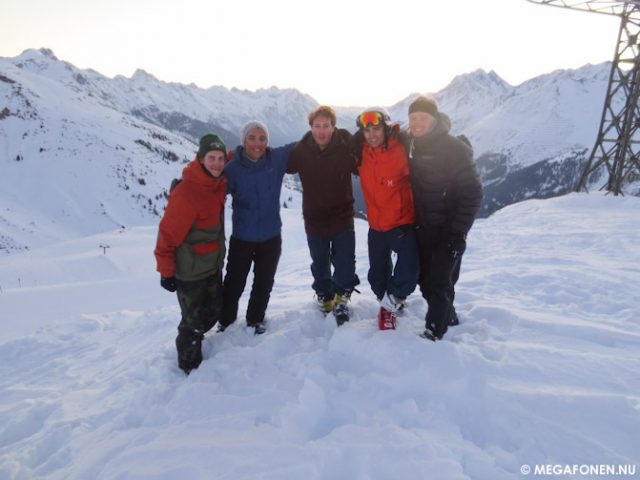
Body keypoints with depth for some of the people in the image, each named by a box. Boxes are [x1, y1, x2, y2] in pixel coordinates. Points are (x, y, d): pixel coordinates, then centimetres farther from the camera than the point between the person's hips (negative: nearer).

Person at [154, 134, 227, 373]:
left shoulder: (219, 183, -3)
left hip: (212, 266, 8)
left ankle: (192, 341, 50)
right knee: (194, 320, 8)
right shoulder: (186, 194, -28)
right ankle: (189, 363, 33)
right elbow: (168, 234, -22)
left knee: (213, 312, 23)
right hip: (190, 272, -8)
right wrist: (166, 271, -16)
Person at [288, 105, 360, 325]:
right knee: (320, 268, 18)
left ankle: (340, 300, 28)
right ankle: (325, 300, 43)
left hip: (343, 218, -1)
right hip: (315, 220, 1)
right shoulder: (301, 150, -12)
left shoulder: (346, 147, -14)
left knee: (345, 266, 1)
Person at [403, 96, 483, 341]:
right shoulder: (410, 145, 5)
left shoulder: (454, 149, -15)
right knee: (425, 279, 14)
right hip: (422, 228, 7)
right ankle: (448, 317, 36)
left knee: (439, 281, -4)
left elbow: (472, 193, -16)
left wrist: (458, 232, -19)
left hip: (448, 230, -6)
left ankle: (434, 332, 8)